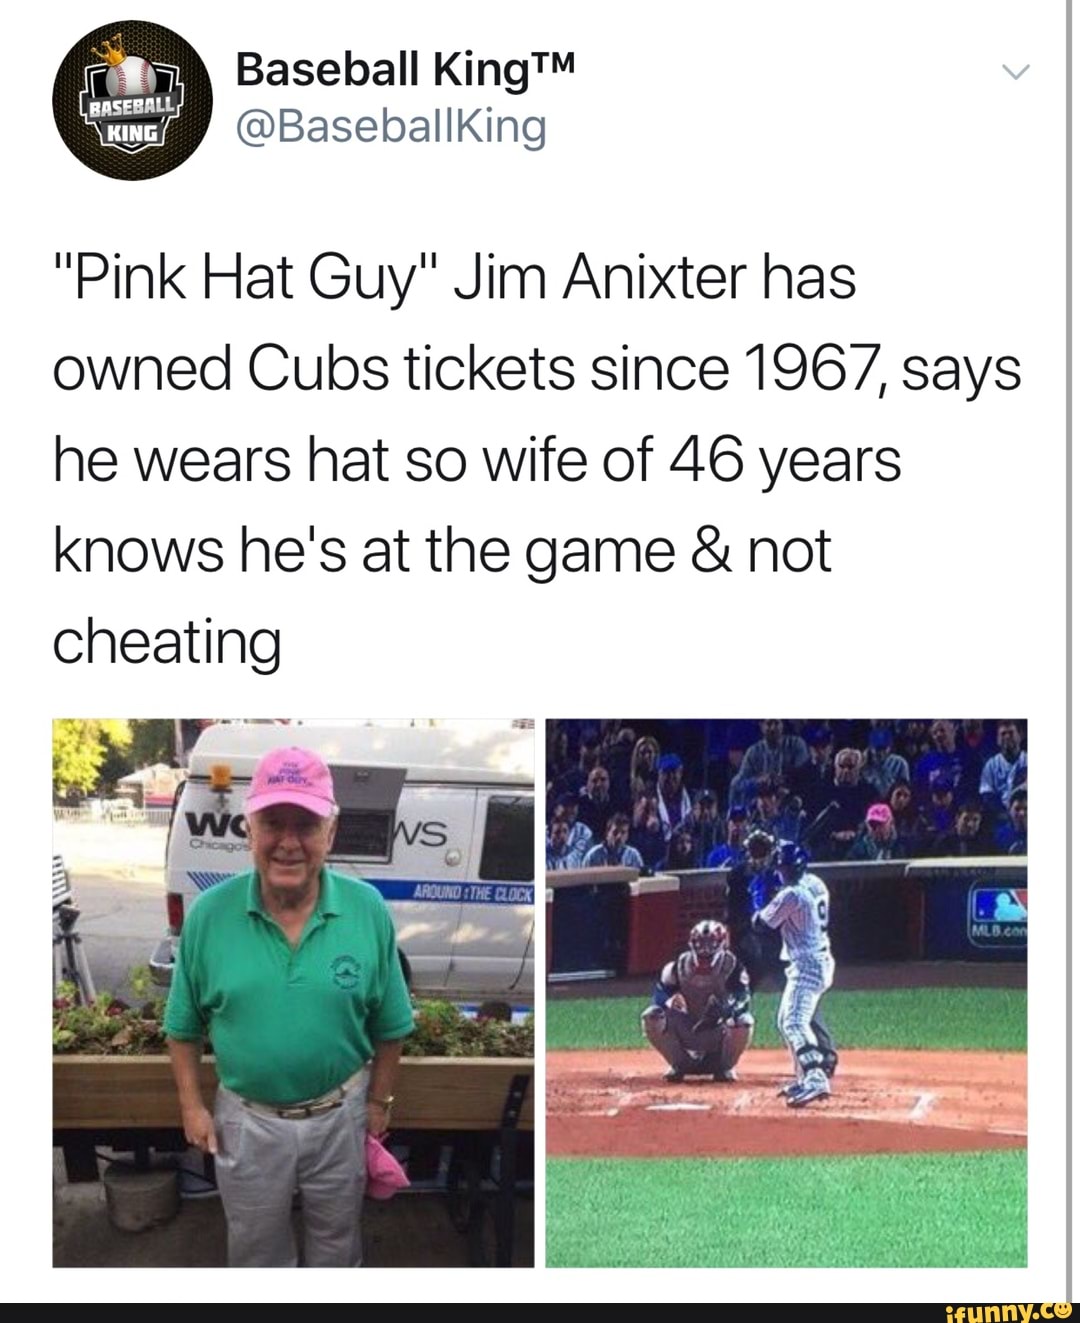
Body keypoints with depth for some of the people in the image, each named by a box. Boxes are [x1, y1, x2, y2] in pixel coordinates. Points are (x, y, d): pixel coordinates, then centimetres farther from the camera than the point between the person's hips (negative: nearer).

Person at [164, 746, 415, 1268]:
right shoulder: (209, 914, -14)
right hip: (247, 1120, 0)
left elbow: (388, 1025, -2)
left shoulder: (368, 910, -14)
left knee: (336, 1236, 23)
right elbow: (184, 1025, -2)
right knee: (255, 1245, 20)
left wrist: (379, 1102, 2)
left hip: (339, 1115, 0)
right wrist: (191, 1106, -3)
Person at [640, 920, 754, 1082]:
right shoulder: (679, 966, -7)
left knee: (743, 1021, -34)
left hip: (717, 1032, -2)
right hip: (687, 1032, 2)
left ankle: (724, 1066, -3)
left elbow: (742, 1000, -25)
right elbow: (659, 994, -8)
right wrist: (670, 999, -33)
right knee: (651, 1015, -23)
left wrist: (723, 1007, -48)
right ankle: (679, 1064, 1)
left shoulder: (731, 965, -14)